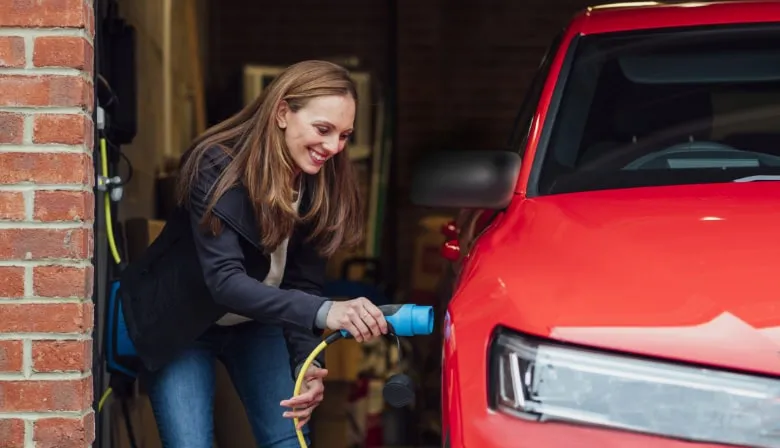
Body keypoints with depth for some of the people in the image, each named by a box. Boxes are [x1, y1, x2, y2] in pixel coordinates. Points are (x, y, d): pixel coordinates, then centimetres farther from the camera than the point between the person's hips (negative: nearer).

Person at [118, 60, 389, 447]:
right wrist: (323, 312, -53)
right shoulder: (218, 168, -30)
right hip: (179, 327, -5)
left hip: (256, 324, 5)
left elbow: (304, 283, -12)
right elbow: (224, 281, -39)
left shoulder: (323, 185, -14)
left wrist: (308, 363, -30)